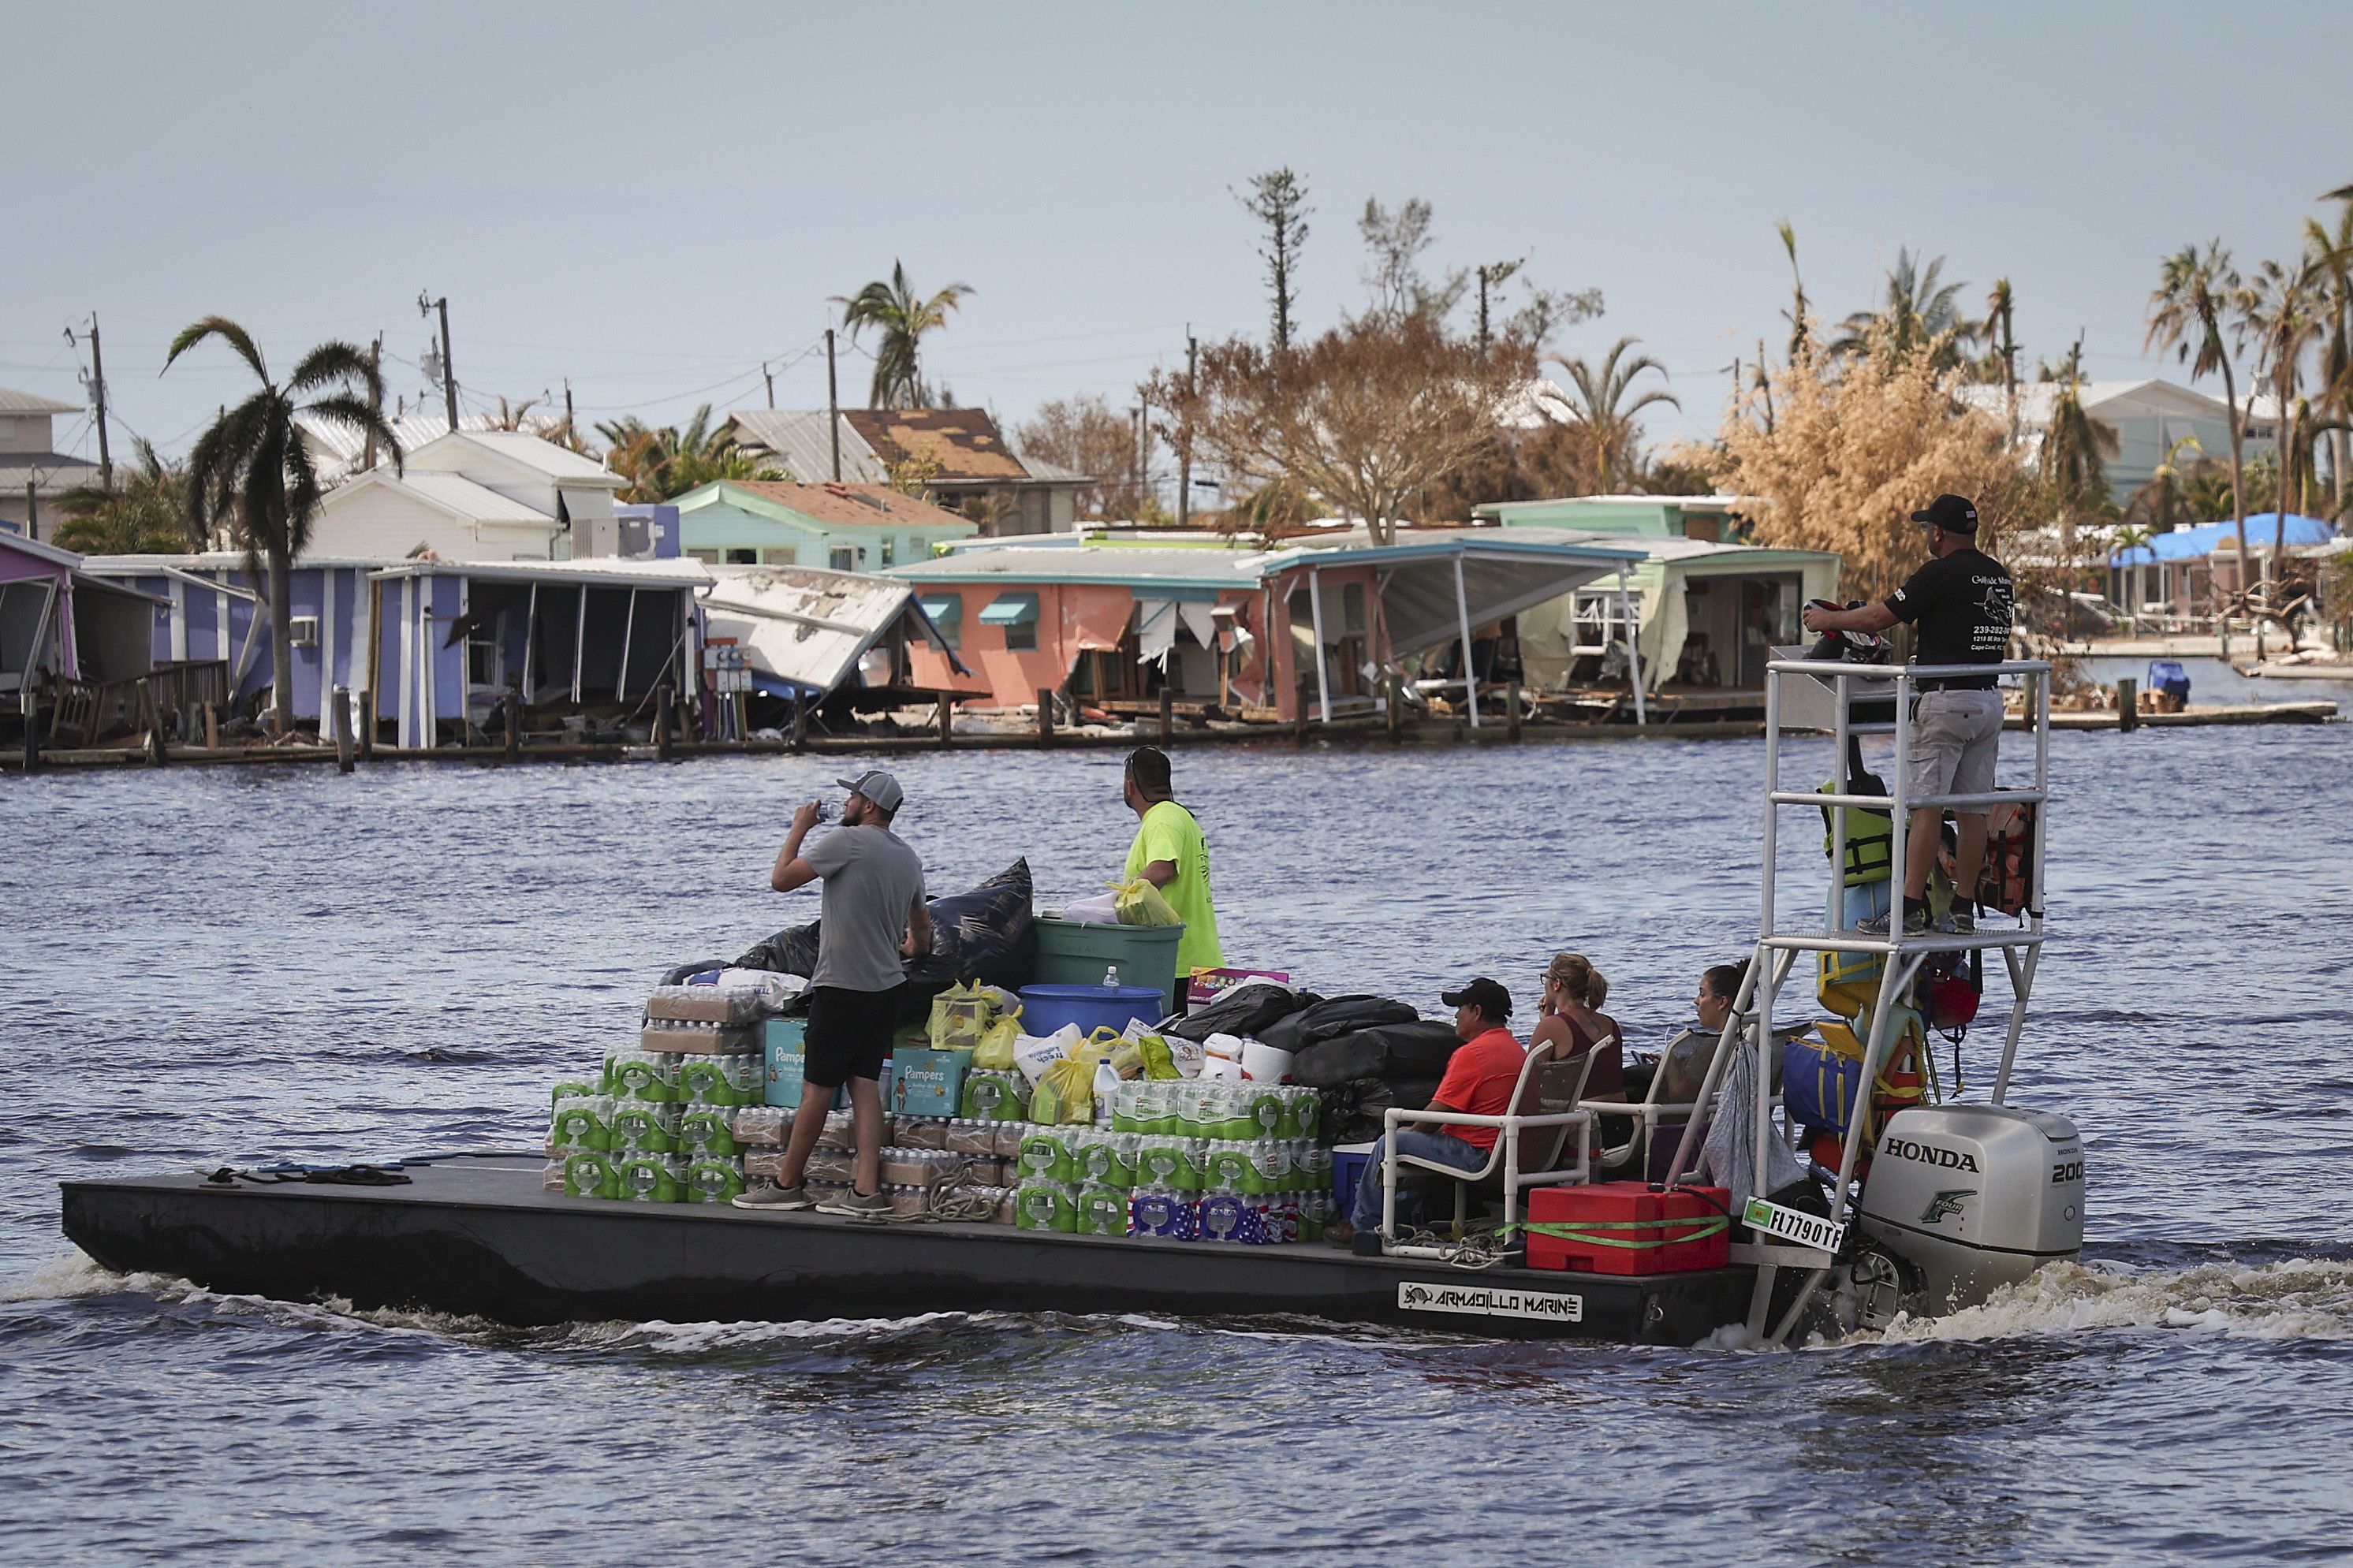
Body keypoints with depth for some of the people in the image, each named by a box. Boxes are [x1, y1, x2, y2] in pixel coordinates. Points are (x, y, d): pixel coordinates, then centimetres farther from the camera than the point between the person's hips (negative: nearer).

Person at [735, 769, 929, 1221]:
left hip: (843, 987, -8)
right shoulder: (907, 857, 13)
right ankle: (867, 1191, -2)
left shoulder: (848, 841, -13)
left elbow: (782, 879, -12)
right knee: (865, 1084, 5)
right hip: (888, 985, 8)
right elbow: (921, 932, 24)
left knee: (817, 1087, 0)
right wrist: (907, 950, 46)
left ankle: (787, 1184, 8)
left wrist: (799, 828, 1)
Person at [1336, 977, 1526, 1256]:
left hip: (1475, 1155, -10)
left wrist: (1412, 1130, 6)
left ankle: (1362, 1225, 12)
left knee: (1390, 1143, 0)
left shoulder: (1472, 1053, -18)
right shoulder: (1517, 1050, 13)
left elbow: (1438, 1113, -16)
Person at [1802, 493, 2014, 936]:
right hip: (1990, 700, 8)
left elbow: (1878, 618, -8)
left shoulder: (1940, 574, -12)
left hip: (1946, 700, -8)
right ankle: (1964, 911, 7)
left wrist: (1826, 619, 8)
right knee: (1973, 811, 7)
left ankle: (1910, 910, -12)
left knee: (1925, 808, -8)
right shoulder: (2000, 576, 13)